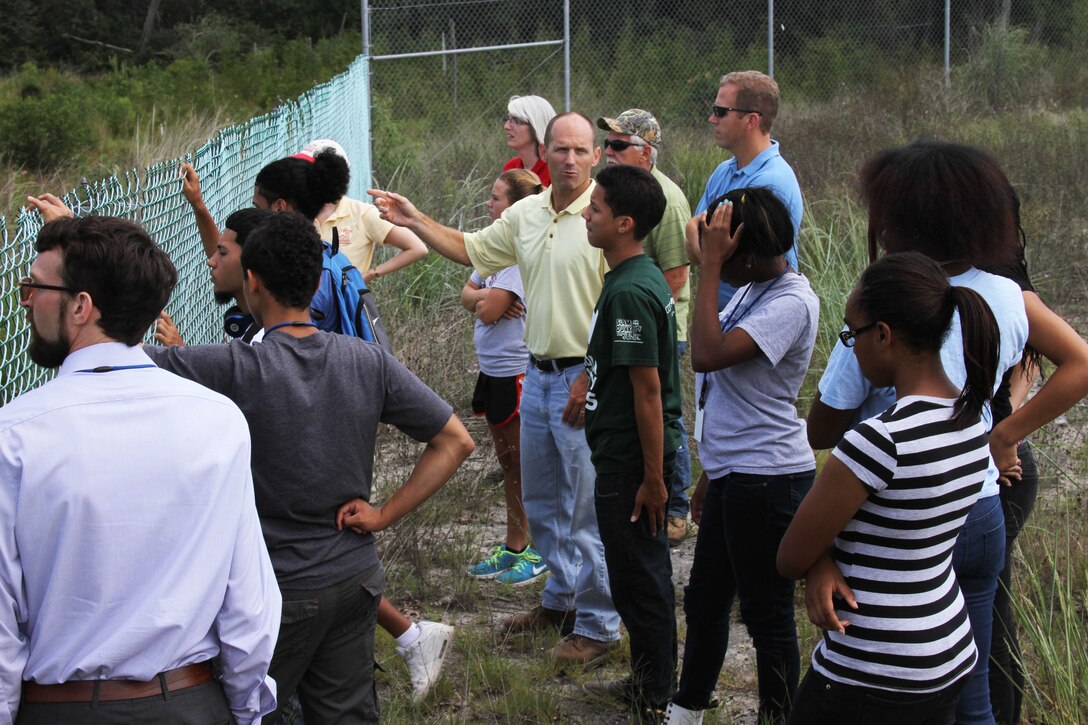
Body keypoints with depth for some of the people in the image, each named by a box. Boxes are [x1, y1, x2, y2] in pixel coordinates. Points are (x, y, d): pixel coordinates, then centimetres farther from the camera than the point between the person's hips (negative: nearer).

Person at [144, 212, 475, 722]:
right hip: (355, 579, 5)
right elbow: (455, 441, -1)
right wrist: (384, 515, -2)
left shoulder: (236, 369, -19)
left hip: (277, 589, -5)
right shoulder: (369, 363, -4)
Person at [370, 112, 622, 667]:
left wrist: (589, 379, -20)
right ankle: (561, 600, 35)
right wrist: (414, 221, 14)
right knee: (540, 502, 19)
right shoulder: (526, 214, 9)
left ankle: (597, 625, 8)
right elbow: (470, 249, 23)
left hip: (586, 376, -8)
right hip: (538, 373, 8)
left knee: (588, 508, -2)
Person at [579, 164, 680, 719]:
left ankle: (654, 701, 13)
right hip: (628, 457, 10)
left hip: (630, 462, -10)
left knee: (638, 577, 2)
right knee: (643, 573, 19)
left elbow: (648, 389, -23)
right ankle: (647, 679, 32)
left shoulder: (629, 293, -22)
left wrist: (652, 477, -21)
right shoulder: (642, 279, 9)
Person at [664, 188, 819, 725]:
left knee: (766, 614, 3)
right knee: (704, 600, 22)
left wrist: (709, 266, -26)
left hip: (767, 479, -10)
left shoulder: (791, 303, -21)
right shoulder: (752, 291, 9)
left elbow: (707, 356, -31)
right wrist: (709, 476, 22)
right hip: (731, 474, 10)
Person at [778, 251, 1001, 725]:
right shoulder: (972, 420, 1)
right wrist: (826, 564, -8)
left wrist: (820, 563, 5)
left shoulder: (879, 441, -25)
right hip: (952, 658, 8)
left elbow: (790, 560, -15)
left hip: (871, 682, -8)